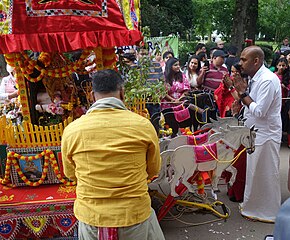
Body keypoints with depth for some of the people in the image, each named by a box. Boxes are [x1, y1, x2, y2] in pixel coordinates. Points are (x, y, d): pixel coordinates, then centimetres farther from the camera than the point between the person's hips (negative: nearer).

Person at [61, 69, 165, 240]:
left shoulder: (71, 130, -11)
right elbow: (153, 170, 2)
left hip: (90, 219, 1)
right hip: (136, 216, -1)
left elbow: (71, 174, 6)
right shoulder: (143, 125, -14)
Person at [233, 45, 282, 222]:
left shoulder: (267, 80, -21)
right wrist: (243, 91, -2)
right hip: (256, 133, 9)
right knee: (255, 172, 18)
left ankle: (268, 212, 21)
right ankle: (253, 205, 34)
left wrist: (243, 93, -17)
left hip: (265, 135, -9)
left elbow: (259, 111, -24)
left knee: (266, 174, 4)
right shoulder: (255, 78, 8)